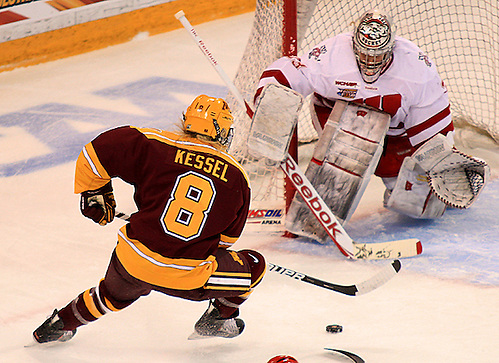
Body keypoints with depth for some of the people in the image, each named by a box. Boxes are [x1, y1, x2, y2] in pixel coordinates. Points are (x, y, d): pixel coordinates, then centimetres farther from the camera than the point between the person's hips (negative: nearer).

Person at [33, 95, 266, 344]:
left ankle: (60, 324, 50)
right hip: (187, 278, -2)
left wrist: (93, 193, 15)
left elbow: (98, 151, -2)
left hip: (134, 260, 2)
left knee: (115, 294, 37)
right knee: (253, 266, 23)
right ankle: (218, 318, 30)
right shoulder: (237, 177, 3)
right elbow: (227, 237, 14)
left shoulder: (155, 146, -1)